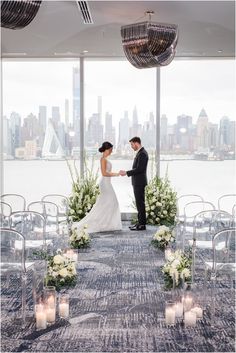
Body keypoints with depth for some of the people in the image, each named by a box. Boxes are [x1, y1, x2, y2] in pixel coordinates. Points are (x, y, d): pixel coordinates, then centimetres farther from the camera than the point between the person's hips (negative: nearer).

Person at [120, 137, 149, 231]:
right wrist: (127, 172, 14)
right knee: (139, 203, 13)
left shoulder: (142, 153, -17)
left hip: (139, 182, -10)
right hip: (137, 182, 10)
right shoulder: (140, 152, 16)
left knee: (140, 203, -6)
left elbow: (139, 169, -22)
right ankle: (140, 222, 20)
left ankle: (142, 225, -1)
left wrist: (126, 173, -18)